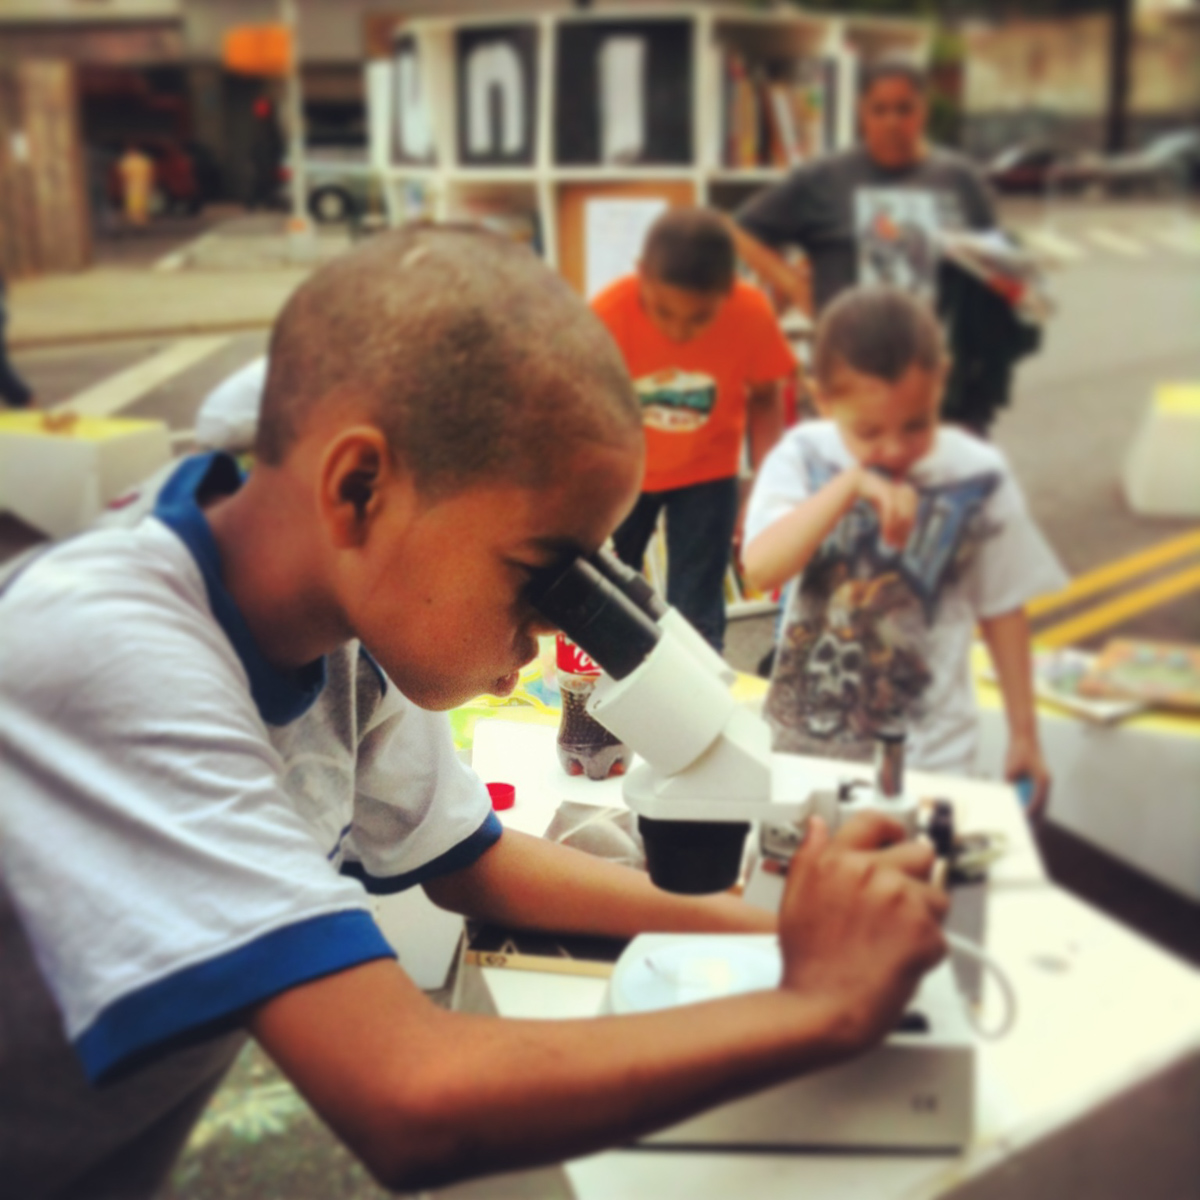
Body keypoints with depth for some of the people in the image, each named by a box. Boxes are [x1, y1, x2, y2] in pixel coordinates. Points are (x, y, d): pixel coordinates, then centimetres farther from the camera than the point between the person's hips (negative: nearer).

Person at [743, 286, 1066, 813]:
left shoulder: (977, 478, -8)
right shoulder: (803, 458, -8)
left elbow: (1002, 610, 1)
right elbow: (761, 568, -23)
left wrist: (1024, 734, 6)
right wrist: (851, 484, -31)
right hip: (801, 740, 1)